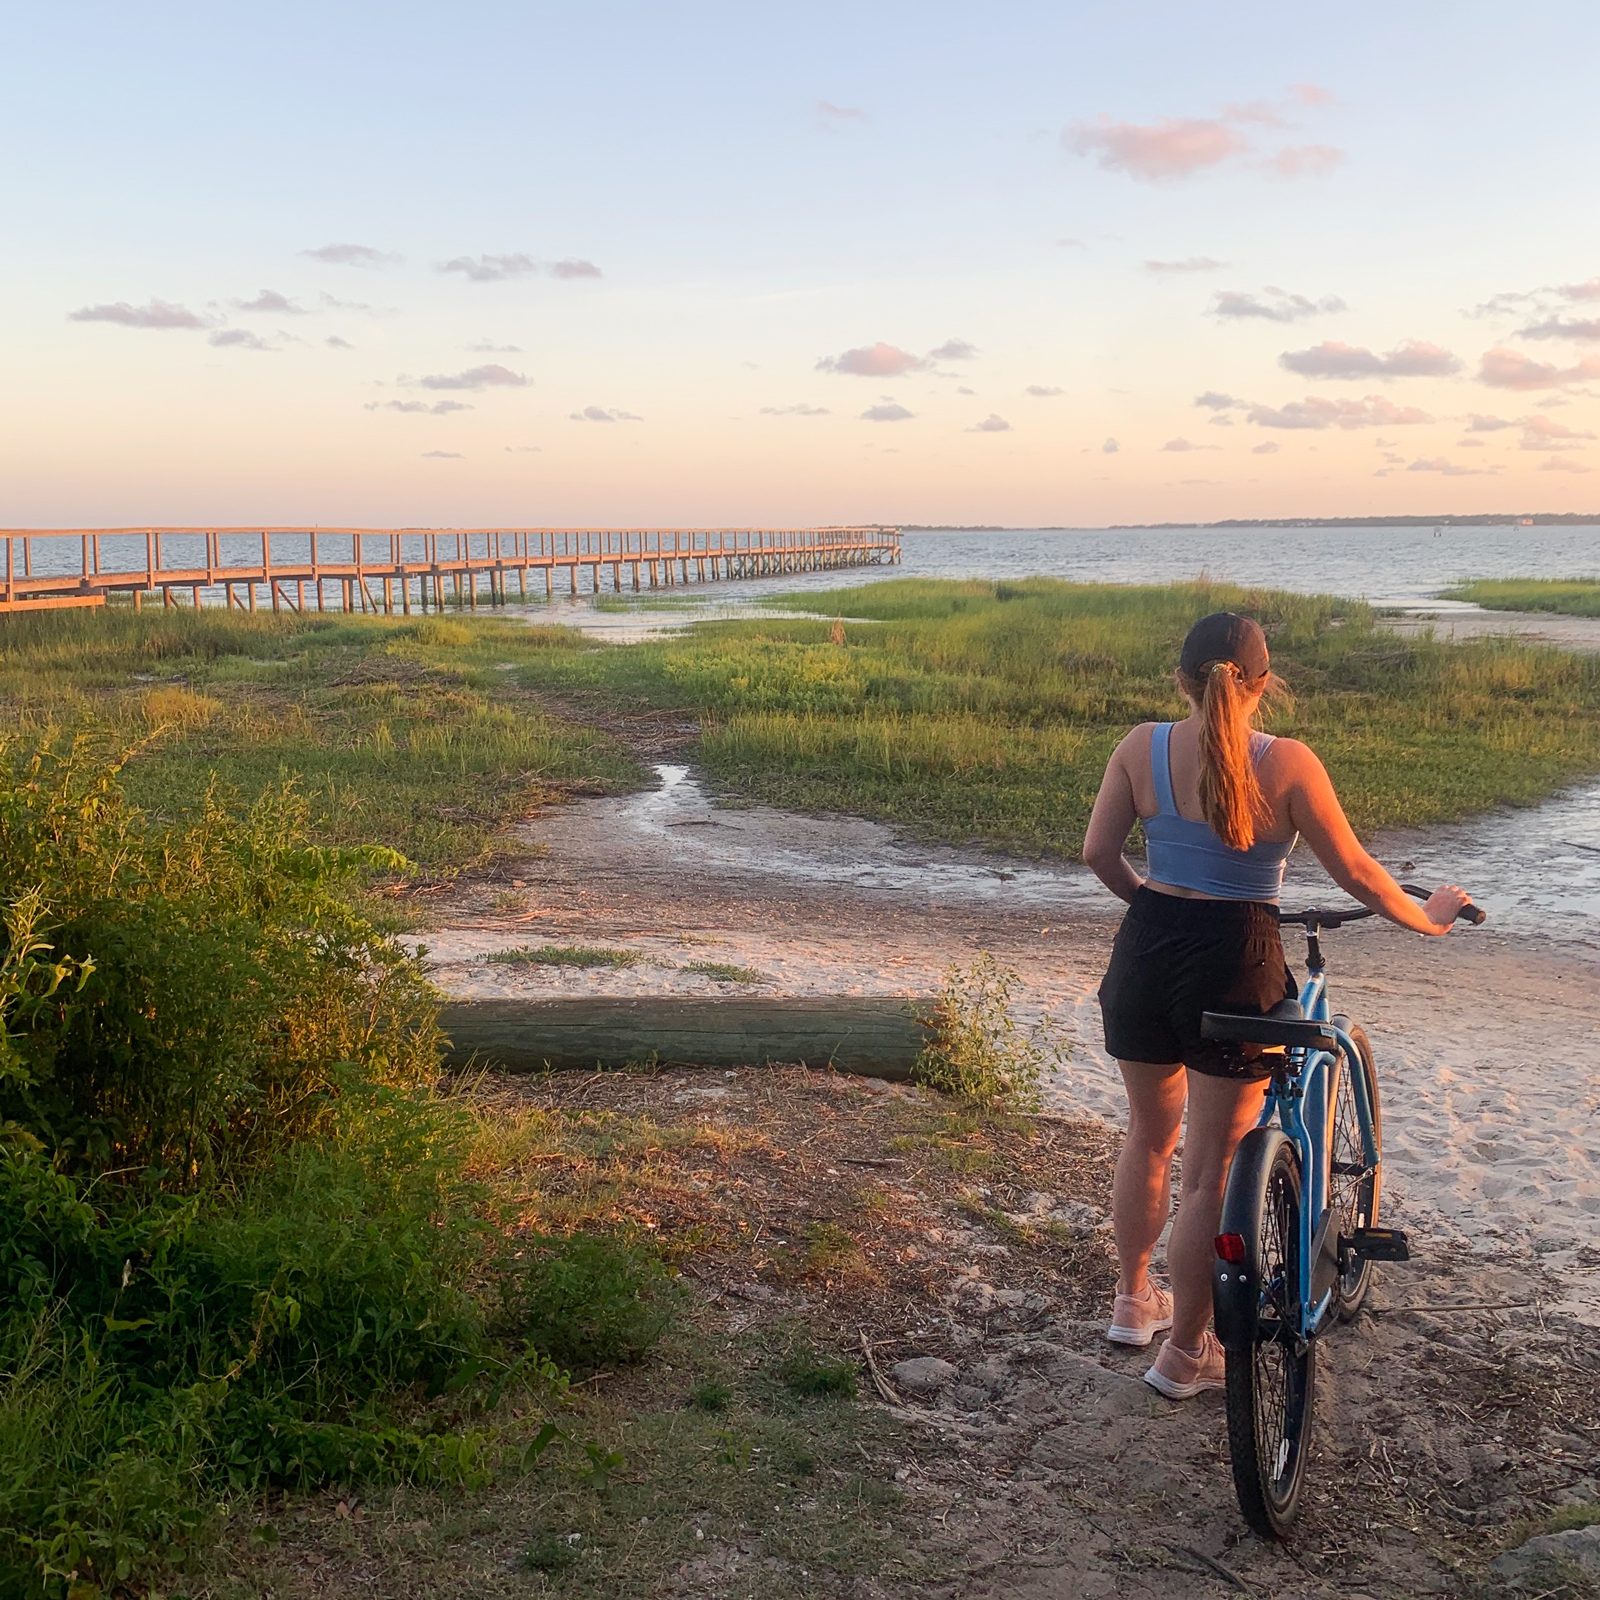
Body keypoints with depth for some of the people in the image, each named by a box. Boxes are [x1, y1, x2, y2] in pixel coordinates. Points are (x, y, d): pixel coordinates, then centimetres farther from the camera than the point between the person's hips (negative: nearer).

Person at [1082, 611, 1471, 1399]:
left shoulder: (1141, 746, -3)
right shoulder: (1287, 763, -11)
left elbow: (1098, 852, 0)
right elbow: (1354, 872, -4)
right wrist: (1427, 919, 14)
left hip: (1146, 952, 4)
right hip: (1235, 963, -3)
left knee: (1148, 1137, 25)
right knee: (1210, 1171, 9)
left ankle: (1133, 1300, 41)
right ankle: (1185, 1352, 21)